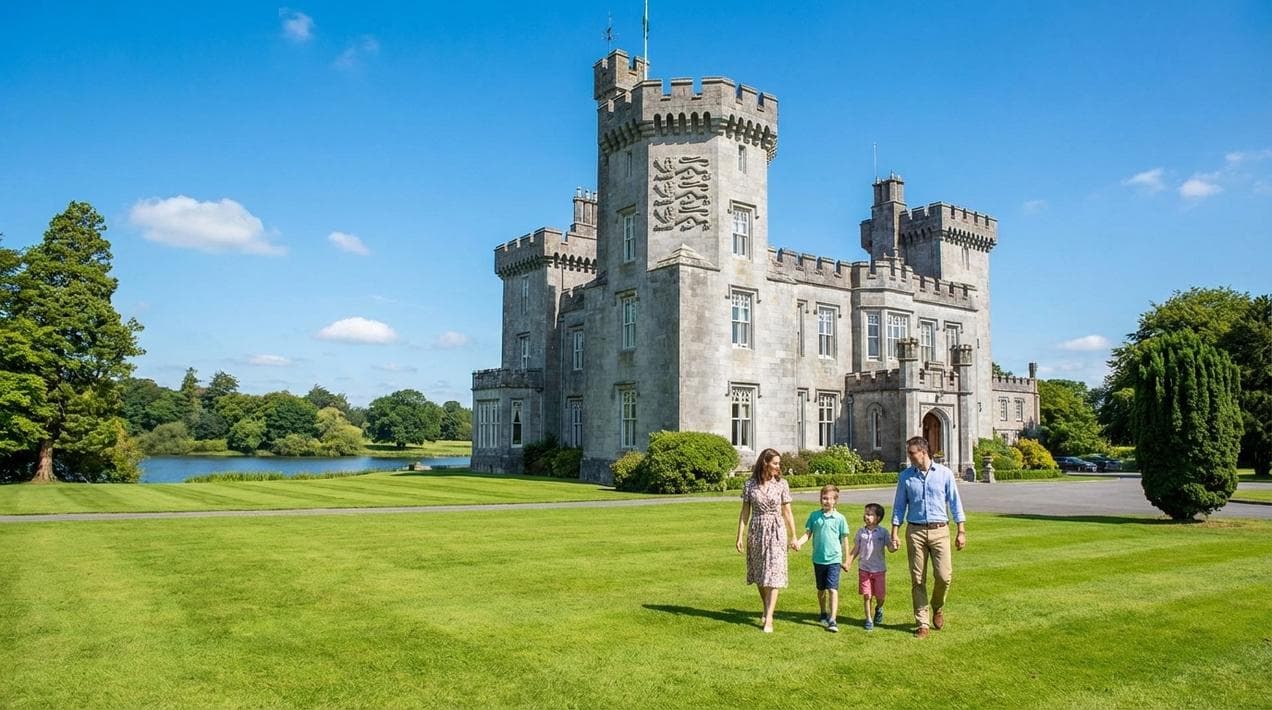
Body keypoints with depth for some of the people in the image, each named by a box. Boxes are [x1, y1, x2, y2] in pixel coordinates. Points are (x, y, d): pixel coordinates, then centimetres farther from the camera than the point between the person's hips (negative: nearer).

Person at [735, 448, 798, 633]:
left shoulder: (781, 484, -3)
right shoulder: (749, 484, -2)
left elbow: (787, 513, 3)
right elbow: (745, 512, 2)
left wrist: (794, 537, 5)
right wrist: (740, 536, -1)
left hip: (776, 531, -2)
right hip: (756, 531, 2)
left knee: (773, 575, -7)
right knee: (759, 575, 12)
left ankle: (769, 618, -5)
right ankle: (766, 610, 32)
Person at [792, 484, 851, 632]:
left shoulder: (840, 518, -4)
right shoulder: (814, 515, 1)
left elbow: (844, 540, 3)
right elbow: (808, 533, 0)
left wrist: (846, 561, 6)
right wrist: (798, 542, -20)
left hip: (834, 559, -3)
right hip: (818, 559, 3)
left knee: (832, 589, -12)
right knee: (821, 589, 16)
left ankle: (832, 620, -13)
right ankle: (824, 614, 36)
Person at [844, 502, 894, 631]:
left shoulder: (883, 532, -5)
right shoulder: (861, 532, 1)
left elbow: (890, 548, -9)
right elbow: (855, 550, 5)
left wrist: (894, 547, -33)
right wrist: (848, 562, -3)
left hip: (879, 569, -1)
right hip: (864, 569, 1)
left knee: (880, 596, 8)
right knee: (866, 596, 2)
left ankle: (878, 609, 41)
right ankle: (869, 619, 15)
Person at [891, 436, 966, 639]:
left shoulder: (944, 474, 2)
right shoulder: (905, 476, 5)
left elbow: (955, 503, 5)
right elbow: (899, 507, 8)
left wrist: (961, 531, 1)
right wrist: (894, 534, 2)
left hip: (939, 530, -1)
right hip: (915, 531, 1)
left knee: (944, 576, -7)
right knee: (918, 580, 2)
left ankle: (937, 607, 23)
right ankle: (921, 623, 11)